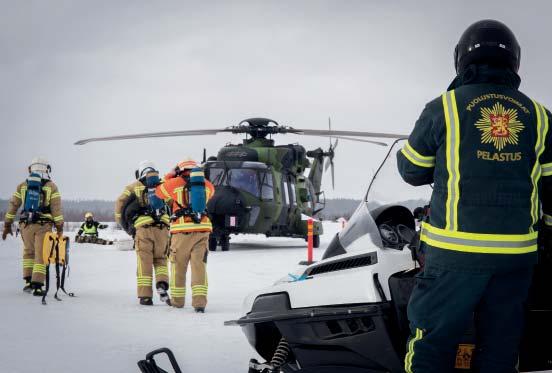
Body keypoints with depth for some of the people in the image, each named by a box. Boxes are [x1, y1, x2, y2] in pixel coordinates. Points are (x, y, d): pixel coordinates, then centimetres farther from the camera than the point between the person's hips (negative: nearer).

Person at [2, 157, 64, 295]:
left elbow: (13, 206, 8)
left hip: (26, 224, 2)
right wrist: (59, 228, 0)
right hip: (44, 225, -2)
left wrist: (7, 225, 14)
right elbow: (56, 209, -4)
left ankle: (28, 281, 13)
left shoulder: (22, 186, 8)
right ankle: (37, 285, -3)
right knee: (41, 255, 2)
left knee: (28, 252, 20)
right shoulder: (51, 186, 1)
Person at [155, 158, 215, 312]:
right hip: (202, 230, 2)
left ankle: (177, 300, 22)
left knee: (178, 266, 12)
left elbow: (159, 192, 19)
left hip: (182, 231, -2)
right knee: (199, 266, -3)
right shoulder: (206, 185, 11)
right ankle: (200, 301, -15)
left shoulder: (176, 183, 2)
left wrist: (170, 176, 28)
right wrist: (198, 177, 36)